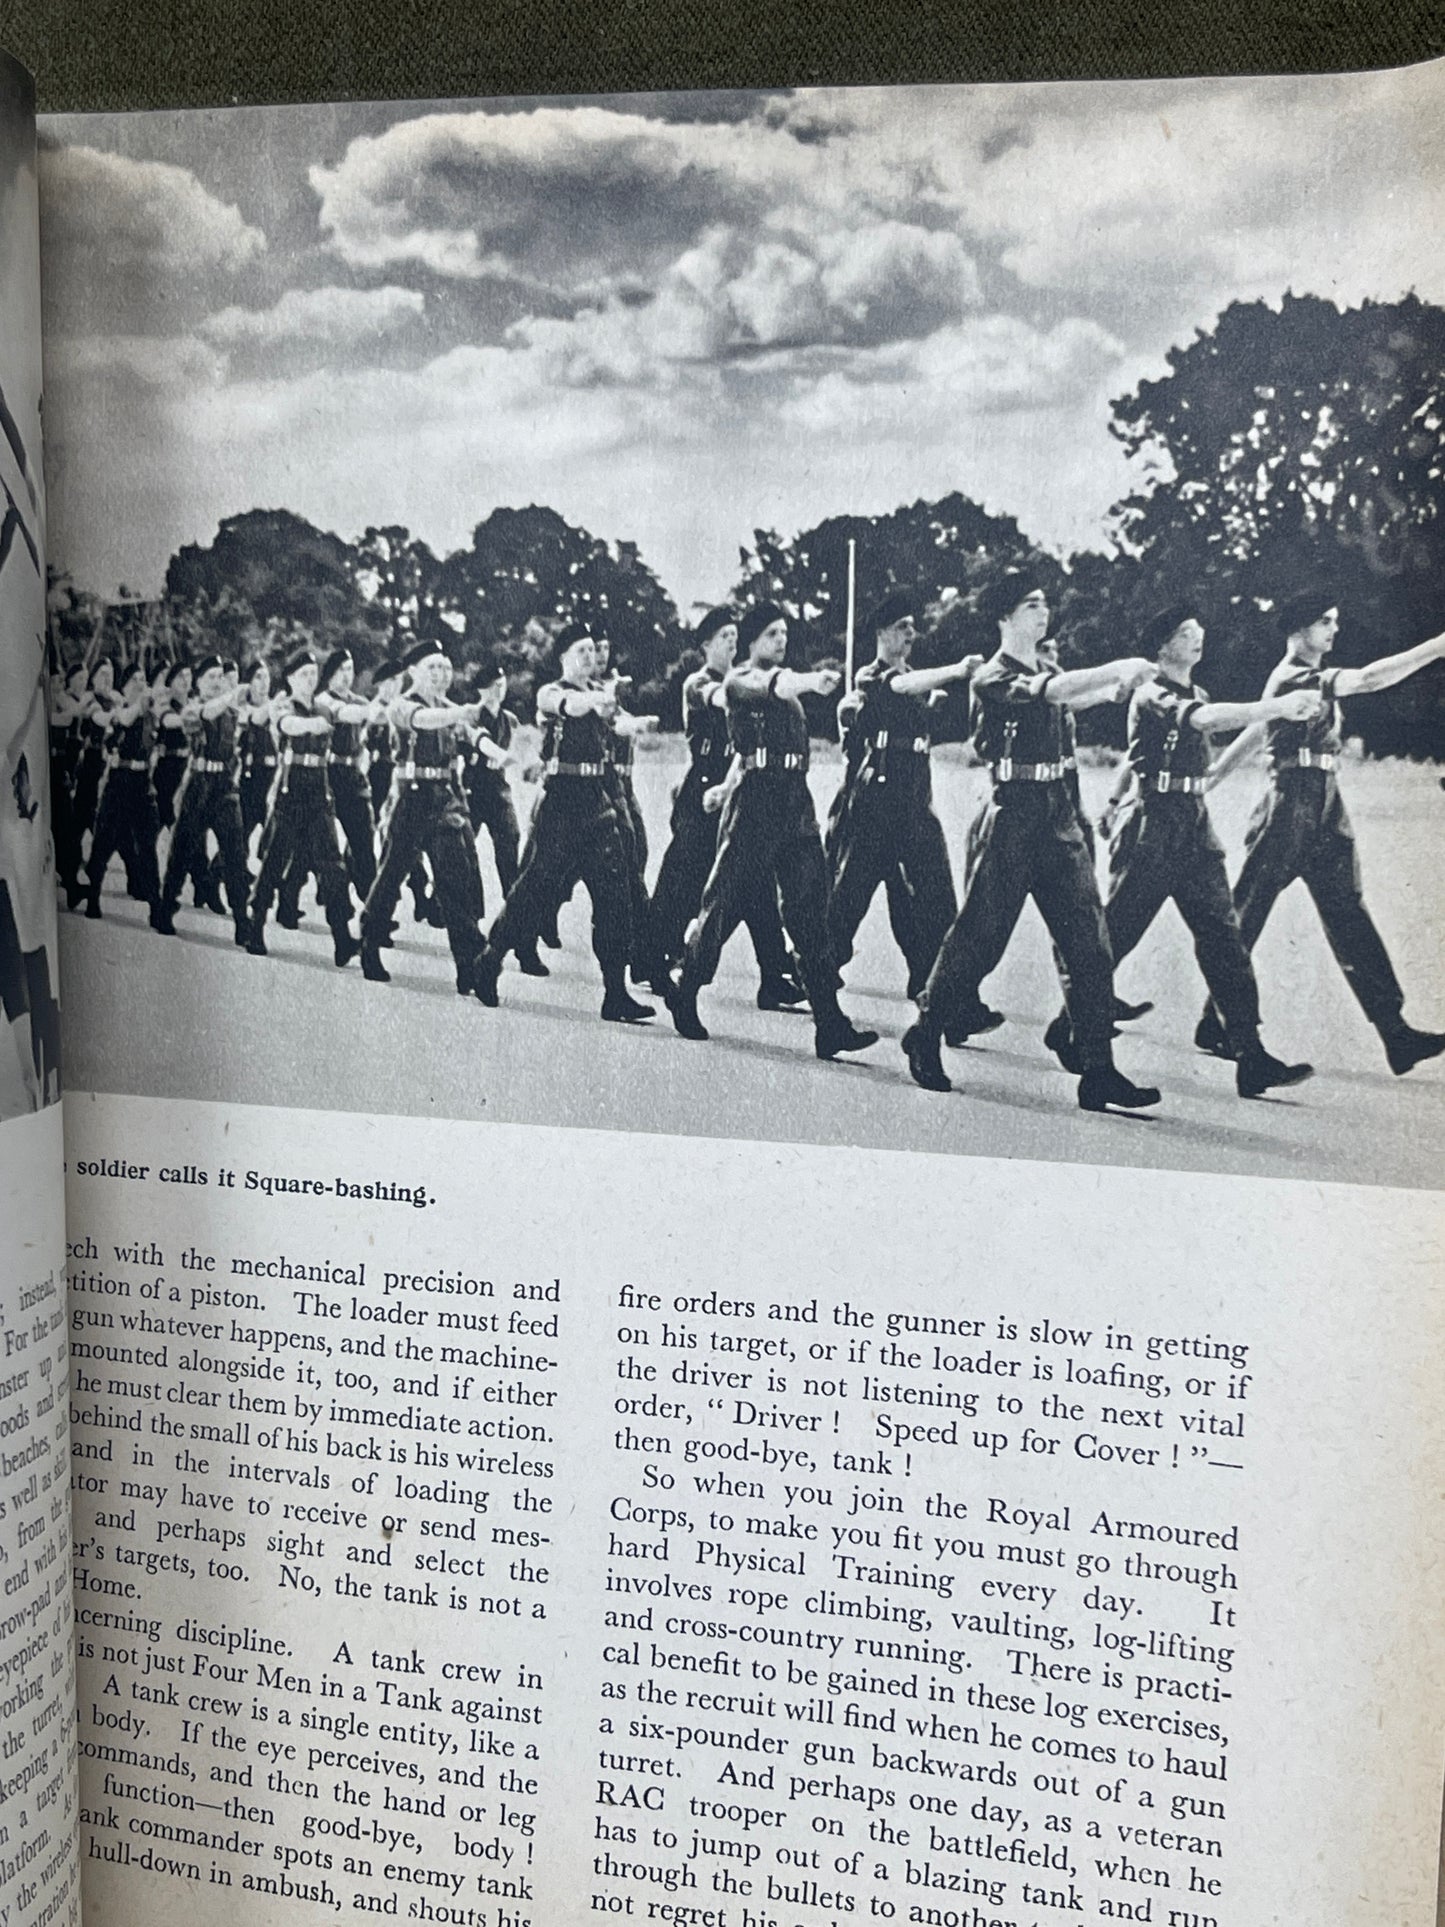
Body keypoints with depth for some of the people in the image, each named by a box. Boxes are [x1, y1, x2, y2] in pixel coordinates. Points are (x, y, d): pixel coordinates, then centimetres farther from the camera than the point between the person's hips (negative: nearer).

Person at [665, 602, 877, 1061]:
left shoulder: (788, 690, 22)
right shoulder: (740, 679, -2)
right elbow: (769, 686, -27)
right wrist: (810, 680, -45)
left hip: (796, 803, 6)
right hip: (754, 803, -6)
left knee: (810, 911, -3)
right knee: (725, 903, 1)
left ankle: (830, 1024, -8)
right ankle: (684, 995, 22)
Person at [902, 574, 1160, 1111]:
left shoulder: (1047, 671, 20)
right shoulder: (993, 678, -7)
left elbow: (1074, 697, 5)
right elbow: (1055, 691, -22)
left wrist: (1121, 682, -12)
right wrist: (1123, 668, -25)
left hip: (1060, 816, 7)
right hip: (1013, 815, -7)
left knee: (1088, 941, -1)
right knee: (980, 936, 1)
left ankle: (1098, 1072, 0)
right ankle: (925, 1035, 22)